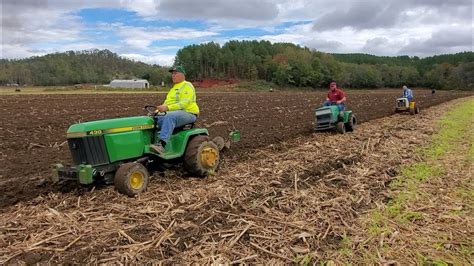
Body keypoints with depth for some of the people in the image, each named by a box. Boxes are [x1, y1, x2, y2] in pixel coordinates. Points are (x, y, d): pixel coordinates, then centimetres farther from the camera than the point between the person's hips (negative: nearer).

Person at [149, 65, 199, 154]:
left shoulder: (187, 86, -4)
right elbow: (167, 103, 22)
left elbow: (184, 103, -19)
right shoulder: (174, 88, 24)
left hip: (188, 113, -9)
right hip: (172, 113, 9)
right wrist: (158, 110, 2)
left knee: (169, 117, -37)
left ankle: (161, 144, -46)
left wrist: (167, 107, -29)